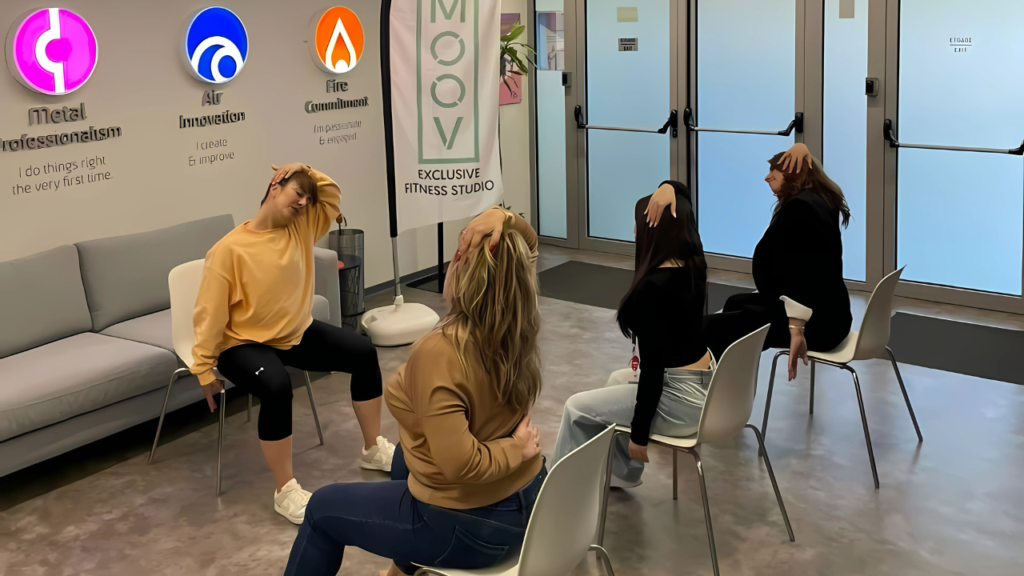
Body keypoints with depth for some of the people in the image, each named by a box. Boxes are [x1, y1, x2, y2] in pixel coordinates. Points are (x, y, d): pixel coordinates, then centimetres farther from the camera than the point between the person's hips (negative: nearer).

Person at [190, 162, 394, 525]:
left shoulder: (301, 229, 0)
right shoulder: (229, 249, -19)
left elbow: (333, 196, 8)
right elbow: (210, 313, -17)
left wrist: (307, 171, -8)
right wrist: (205, 370, -16)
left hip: (297, 334, 7)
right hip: (245, 343, -7)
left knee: (363, 353, -4)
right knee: (276, 386, -37)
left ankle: (373, 449, 13)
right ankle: (285, 491, -23)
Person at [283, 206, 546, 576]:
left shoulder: (439, 353, -32)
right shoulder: (518, 327, -9)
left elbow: (460, 464, -36)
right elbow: (525, 241, 5)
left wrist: (515, 449, -20)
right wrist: (503, 218, -16)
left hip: (470, 524, -7)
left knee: (324, 508, 16)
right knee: (404, 456, 36)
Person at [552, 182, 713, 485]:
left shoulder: (654, 287, -27)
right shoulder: (692, 265, -3)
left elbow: (654, 369, -24)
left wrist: (639, 434, -16)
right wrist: (668, 193, -5)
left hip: (681, 399, -9)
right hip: (703, 383, 9)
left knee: (577, 408, 8)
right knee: (618, 380, 32)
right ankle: (620, 472, 42)